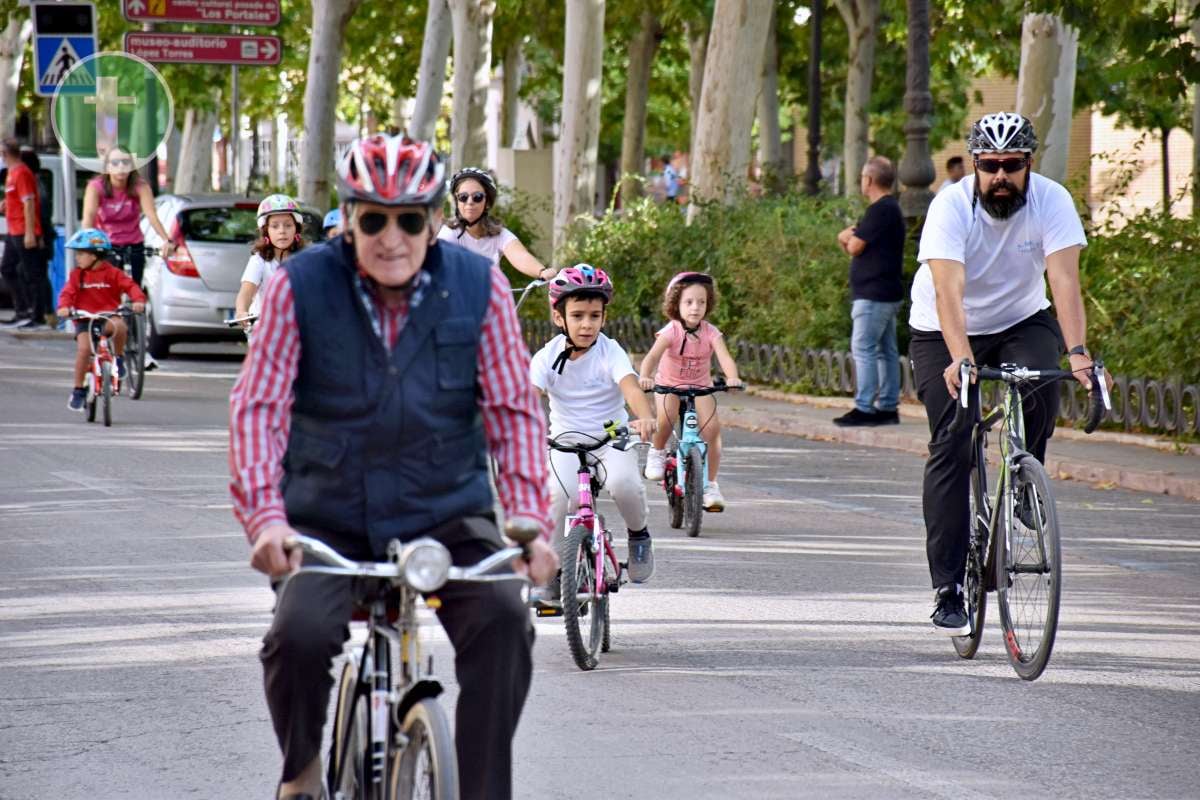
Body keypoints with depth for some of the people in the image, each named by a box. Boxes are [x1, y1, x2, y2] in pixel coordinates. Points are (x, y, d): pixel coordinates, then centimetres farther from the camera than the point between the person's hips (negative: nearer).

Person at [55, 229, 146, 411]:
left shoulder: (112, 273, -1)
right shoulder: (77, 275, 4)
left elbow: (130, 286, -9)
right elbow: (68, 292, -5)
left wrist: (138, 300, -29)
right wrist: (64, 306, -27)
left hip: (108, 316, -2)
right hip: (84, 319, 2)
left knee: (119, 325, -36)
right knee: (84, 348, -20)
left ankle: (119, 358, -7)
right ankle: (78, 389, -4)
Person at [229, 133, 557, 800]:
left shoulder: (480, 287, -4)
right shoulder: (300, 287, -7)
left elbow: (514, 411, -4)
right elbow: (259, 406, -11)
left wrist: (529, 518, -17)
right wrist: (264, 514, -26)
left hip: (447, 515, 1)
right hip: (330, 521, -1)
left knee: (503, 619, -27)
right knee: (300, 635, -26)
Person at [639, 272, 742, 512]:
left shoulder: (710, 333, -14)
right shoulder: (671, 331, -20)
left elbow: (725, 357, -28)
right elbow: (652, 357, -34)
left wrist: (732, 377, -50)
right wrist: (645, 377, -55)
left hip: (700, 387, 2)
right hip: (669, 385, -2)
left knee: (712, 427, -20)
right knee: (666, 415, -34)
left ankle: (710, 485, -6)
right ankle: (657, 452, -2)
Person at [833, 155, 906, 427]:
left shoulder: (880, 210, -15)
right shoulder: (891, 209, 18)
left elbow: (855, 247, -17)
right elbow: (857, 249, 20)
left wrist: (849, 238, 4)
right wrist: (848, 239, 0)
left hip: (873, 293, -10)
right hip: (887, 292, 10)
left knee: (863, 348, -10)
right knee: (886, 350, 10)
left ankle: (864, 408, -13)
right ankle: (889, 406, 12)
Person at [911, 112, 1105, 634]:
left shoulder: (1051, 201, -19)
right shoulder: (950, 207, -25)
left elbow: (1064, 280, -28)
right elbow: (948, 292, -36)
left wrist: (1077, 352, -43)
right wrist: (960, 360, -52)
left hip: (1021, 322, 2)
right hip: (944, 335, -2)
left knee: (1041, 390, -31)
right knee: (951, 447, -14)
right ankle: (948, 590, -11)